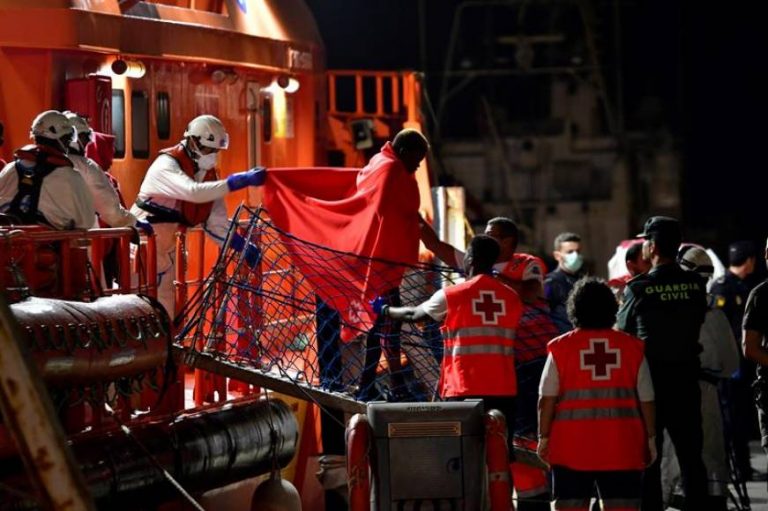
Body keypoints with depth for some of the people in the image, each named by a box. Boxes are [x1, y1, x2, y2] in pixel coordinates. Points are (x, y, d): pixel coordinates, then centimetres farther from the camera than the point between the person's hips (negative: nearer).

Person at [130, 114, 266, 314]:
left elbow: (216, 222, 4)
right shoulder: (166, 165, -21)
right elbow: (193, 192, -40)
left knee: (164, 306, 11)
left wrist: (243, 246, -11)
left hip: (165, 245, 8)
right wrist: (240, 181, -44)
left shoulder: (208, 173, 3)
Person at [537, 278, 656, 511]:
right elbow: (646, 400, 4)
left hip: (572, 445, -1)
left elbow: (547, 400, -4)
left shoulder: (561, 347, -1)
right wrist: (650, 439, 12)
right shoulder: (632, 346, 3)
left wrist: (544, 437, 4)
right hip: (621, 446, 1)